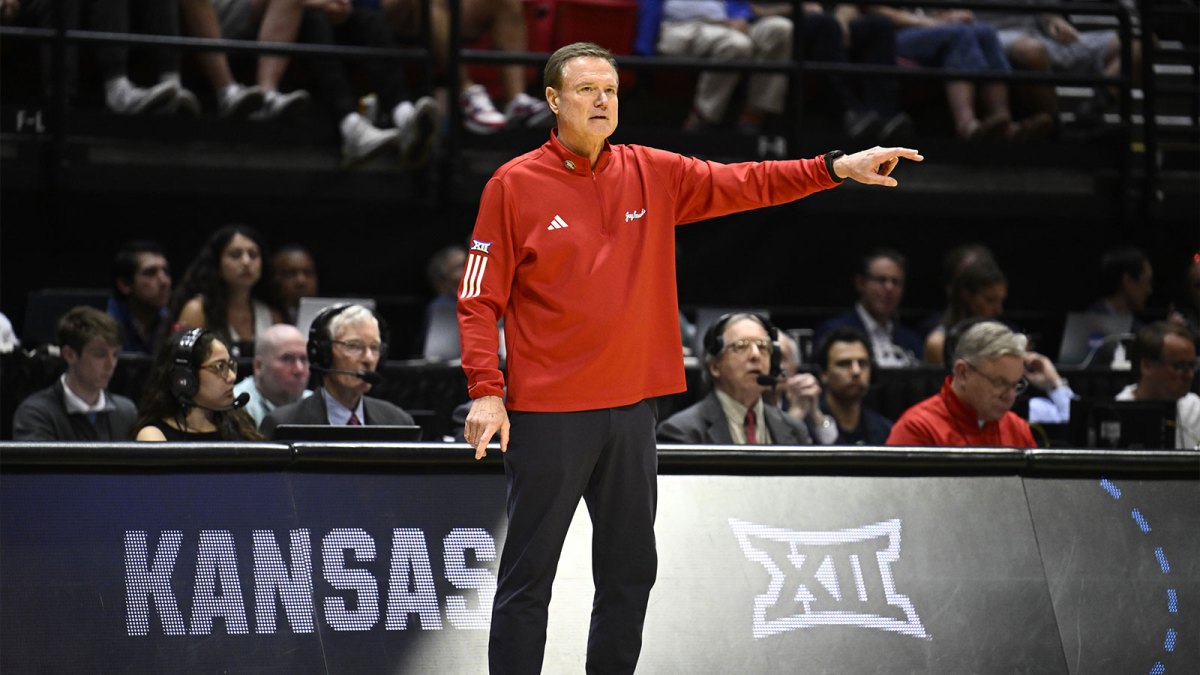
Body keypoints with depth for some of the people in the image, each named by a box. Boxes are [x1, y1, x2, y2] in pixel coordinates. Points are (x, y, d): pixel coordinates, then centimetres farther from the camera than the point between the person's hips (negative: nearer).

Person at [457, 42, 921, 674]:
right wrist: (484, 392, -13)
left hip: (632, 407, 5)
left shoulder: (653, 174, 8)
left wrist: (837, 168, -6)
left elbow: (742, 184, 6)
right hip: (546, 410, -5)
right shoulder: (514, 186, -4)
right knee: (528, 575, -2)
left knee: (630, 573, 11)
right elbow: (480, 299, -4)